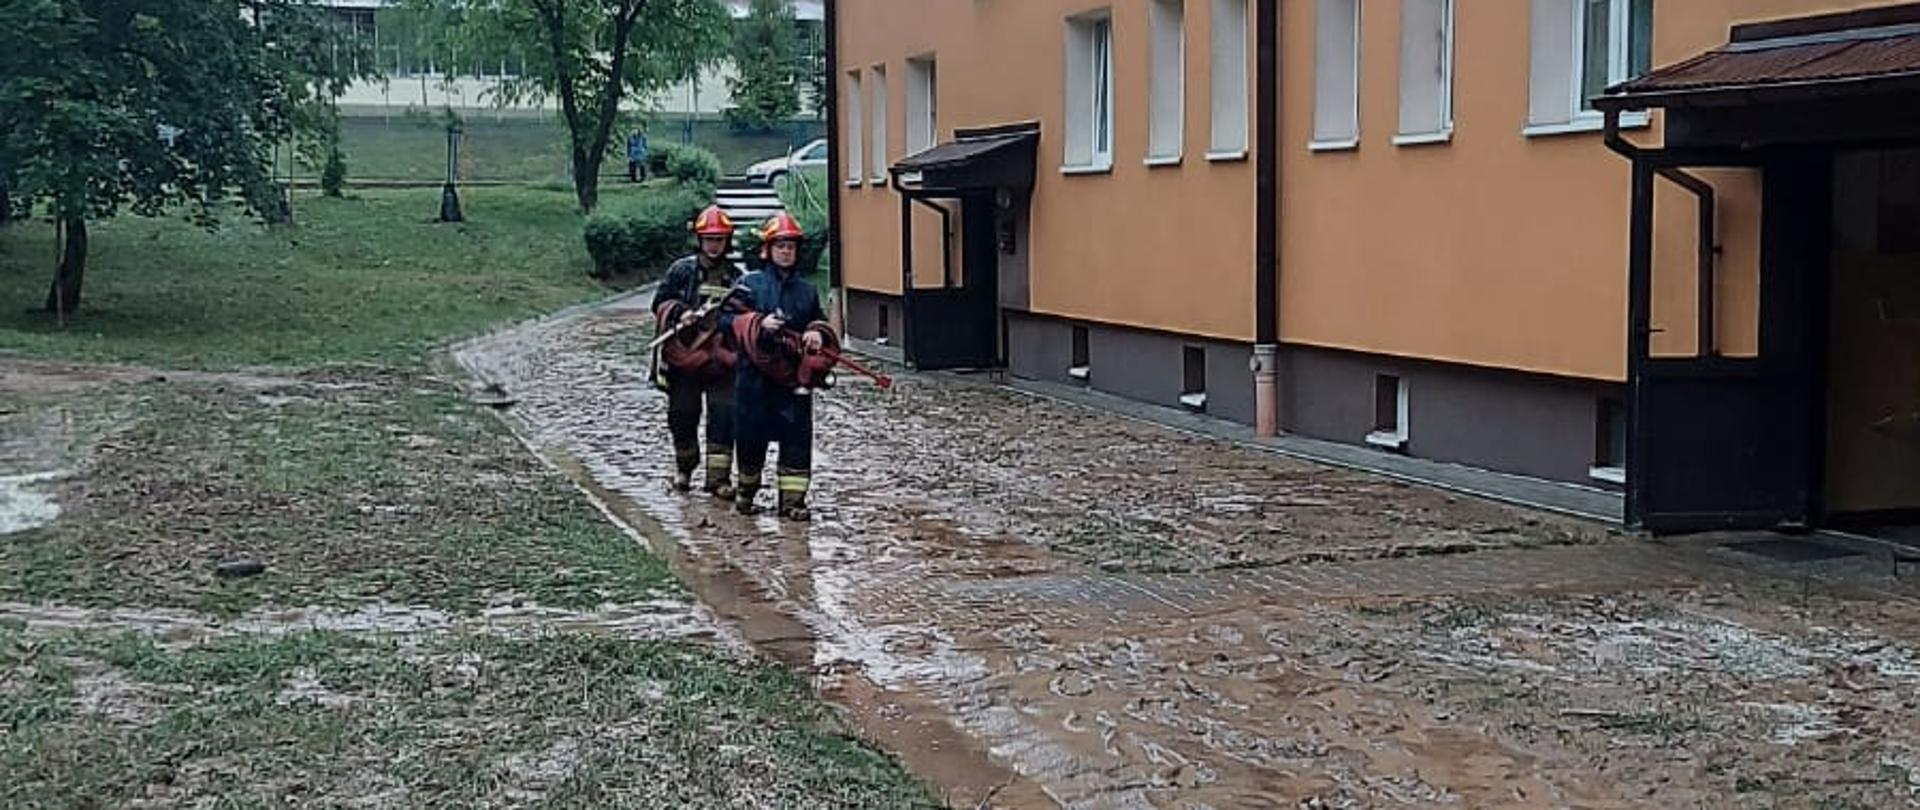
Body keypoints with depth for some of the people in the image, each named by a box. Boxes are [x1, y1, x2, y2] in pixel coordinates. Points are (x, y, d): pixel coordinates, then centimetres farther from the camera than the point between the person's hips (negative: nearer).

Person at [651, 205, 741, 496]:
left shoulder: (735, 276, 8)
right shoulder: (682, 270, 3)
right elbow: (660, 302, 0)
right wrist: (680, 313, -18)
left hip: (721, 359, 0)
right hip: (685, 354, 0)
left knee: (724, 415, -7)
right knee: (683, 415, 9)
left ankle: (719, 477, -2)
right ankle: (684, 468, 31)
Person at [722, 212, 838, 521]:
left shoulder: (806, 290, 12)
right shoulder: (750, 284, 2)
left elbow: (819, 321, 21)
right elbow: (728, 318, -3)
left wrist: (818, 334, -3)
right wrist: (758, 323, -19)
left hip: (795, 376, 2)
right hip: (755, 373, -2)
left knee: (797, 437, -4)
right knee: (751, 435, 7)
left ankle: (793, 498, 2)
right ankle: (746, 490, 28)